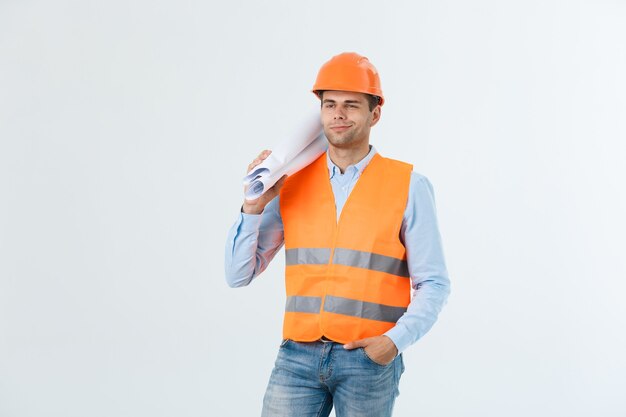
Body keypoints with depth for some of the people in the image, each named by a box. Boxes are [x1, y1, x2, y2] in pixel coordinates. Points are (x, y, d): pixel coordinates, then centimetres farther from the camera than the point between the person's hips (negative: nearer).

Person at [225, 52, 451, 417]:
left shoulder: (408, 186, -2)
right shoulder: (291, 184, 6)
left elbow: (433, 283, 0)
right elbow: (239, 275, 6)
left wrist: (396, 340, -14)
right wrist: (253, 206, -6)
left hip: (370, 359, -2)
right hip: (298, 356, 2)